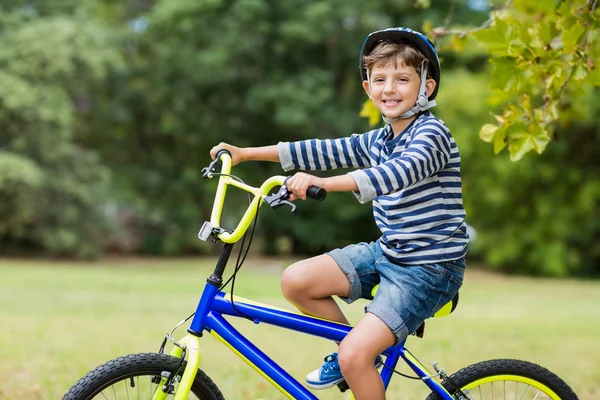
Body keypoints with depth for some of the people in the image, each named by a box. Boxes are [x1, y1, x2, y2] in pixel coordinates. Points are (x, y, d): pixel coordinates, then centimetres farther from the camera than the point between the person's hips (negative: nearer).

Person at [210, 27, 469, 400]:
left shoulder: (431, 132, -17)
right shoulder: (378, 140, 8)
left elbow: (401, 172, -36)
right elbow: (325, 150, 13)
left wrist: (323, 183, -49)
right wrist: (245, 153, 9)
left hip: (429, 268, -8)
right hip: (388, 253, 8)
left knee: (355, 356, -22)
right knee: (295, 280, -5)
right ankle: (358, 353, 14)